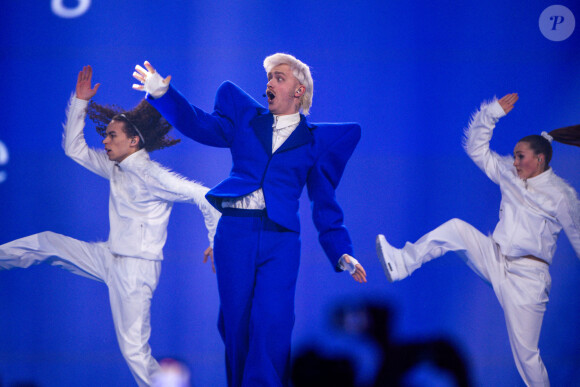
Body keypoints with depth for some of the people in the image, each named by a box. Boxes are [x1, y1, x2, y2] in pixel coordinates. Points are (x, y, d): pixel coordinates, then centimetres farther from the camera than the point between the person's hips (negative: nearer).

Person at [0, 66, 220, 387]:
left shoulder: (150, 175, -20)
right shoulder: (115, 167, 7)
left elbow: (205, 196, -24)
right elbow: (73, 148, 17)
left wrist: (217, 241, -21)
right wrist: (80, 101, 10)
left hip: (136, 267, -8)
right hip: (110, 258, 8)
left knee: (134, 349, -8)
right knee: (47, 244, 12)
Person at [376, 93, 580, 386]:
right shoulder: (509, 174, 6)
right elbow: (476, 148, 12)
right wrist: (492, 113, 3)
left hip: (527, 278, -5)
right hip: (494, 260, 5)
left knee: (526, 352, -5)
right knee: (456, 229, -16)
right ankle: (400, 264, -15)